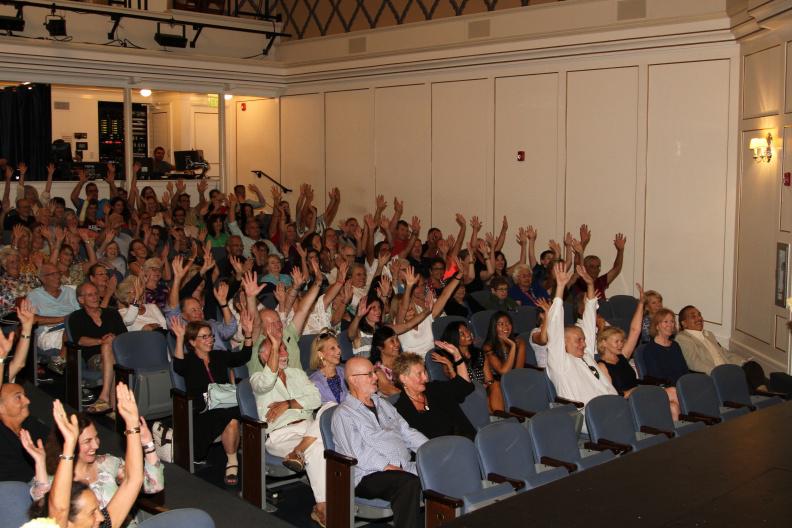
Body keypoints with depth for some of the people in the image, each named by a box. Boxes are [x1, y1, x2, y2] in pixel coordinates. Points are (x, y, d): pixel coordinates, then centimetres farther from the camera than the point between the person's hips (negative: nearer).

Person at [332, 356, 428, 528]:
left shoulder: (382, 403, 24)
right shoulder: (343, 414, 0)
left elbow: (407, 432, 19)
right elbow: (360, 454, -11)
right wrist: (391, 468, -19)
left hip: (405, 468, 6)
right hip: (369, 475, -6)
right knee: (409, 482, -35)